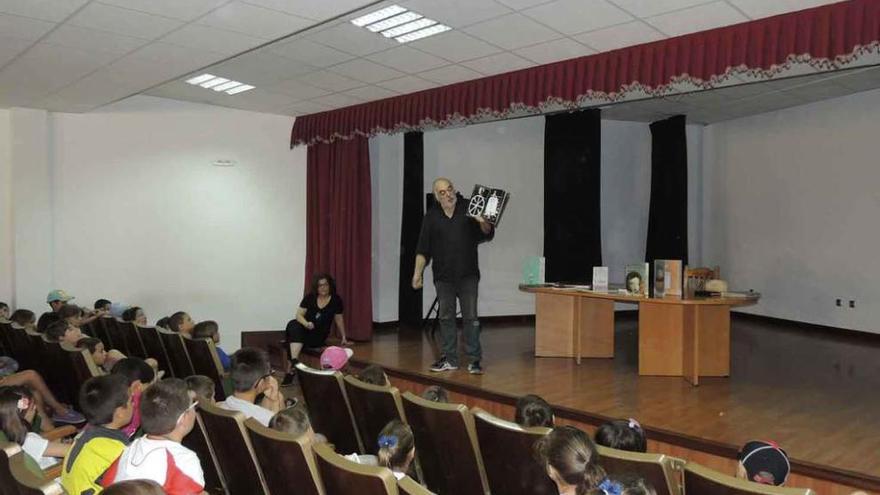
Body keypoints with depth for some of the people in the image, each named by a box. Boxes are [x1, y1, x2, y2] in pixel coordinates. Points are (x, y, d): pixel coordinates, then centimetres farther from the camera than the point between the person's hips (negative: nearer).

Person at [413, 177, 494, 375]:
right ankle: (450, 359, 17)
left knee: (470, 317, 0)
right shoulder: (431, 217, 5)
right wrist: (417, 273, 1)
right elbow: (423, 249, 7)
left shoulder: (468, 210, 1)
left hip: (468, 276, -2)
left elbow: (488, 235, -1)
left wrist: (484, 223, -22)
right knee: (446, 318, 7)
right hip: (443, 277, 2)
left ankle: (474, 359, 7)